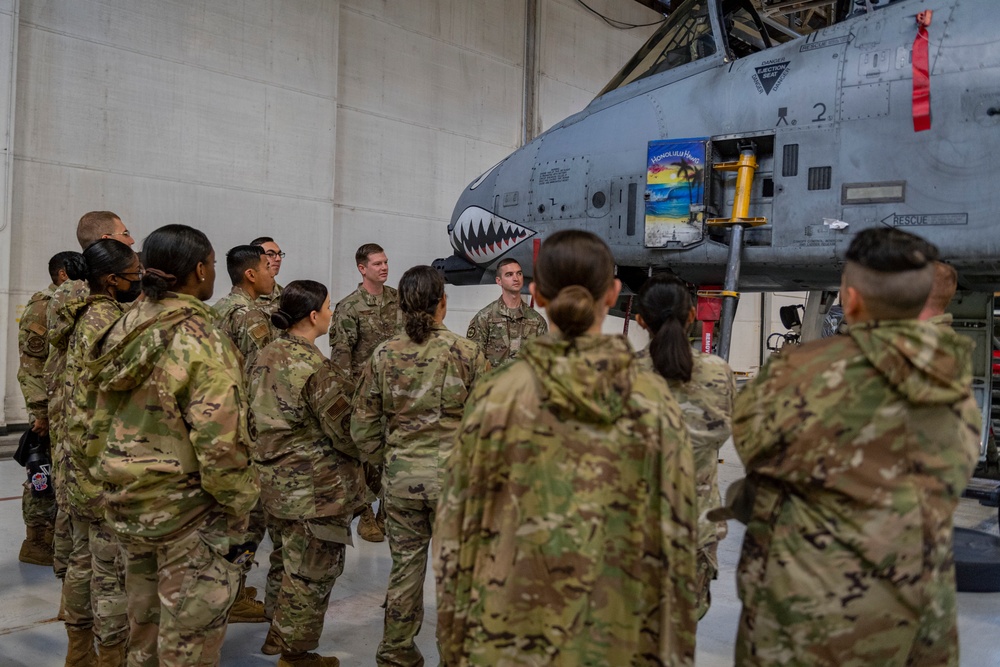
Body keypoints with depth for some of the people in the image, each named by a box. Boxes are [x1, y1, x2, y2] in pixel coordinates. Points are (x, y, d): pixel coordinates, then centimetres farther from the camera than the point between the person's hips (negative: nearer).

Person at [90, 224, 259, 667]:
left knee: (144, 628, 23)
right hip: (187, 513, -7)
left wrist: (115, 480, 20)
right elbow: (220, 444, -24)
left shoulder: (124, 331, 3)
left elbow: (101, 425, 10)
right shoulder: (201, 341, -20)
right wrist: (238, 508, -13)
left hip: (125, 503, 8)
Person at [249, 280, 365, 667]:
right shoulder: (316, 369, -23)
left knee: (297, 561, 25)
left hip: (277, 478, 9)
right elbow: (346, 433, -19)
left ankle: (282, 635, 38)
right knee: (314, 571, 8)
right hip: (315, 488, -9)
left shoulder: (268, 356, 4)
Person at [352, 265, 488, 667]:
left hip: (400, 476, 3)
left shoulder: (383, 356, -2)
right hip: (453, 475, -3)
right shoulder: (466, 352, -10)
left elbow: (363, 428, 2)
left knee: (404, 565, 16)